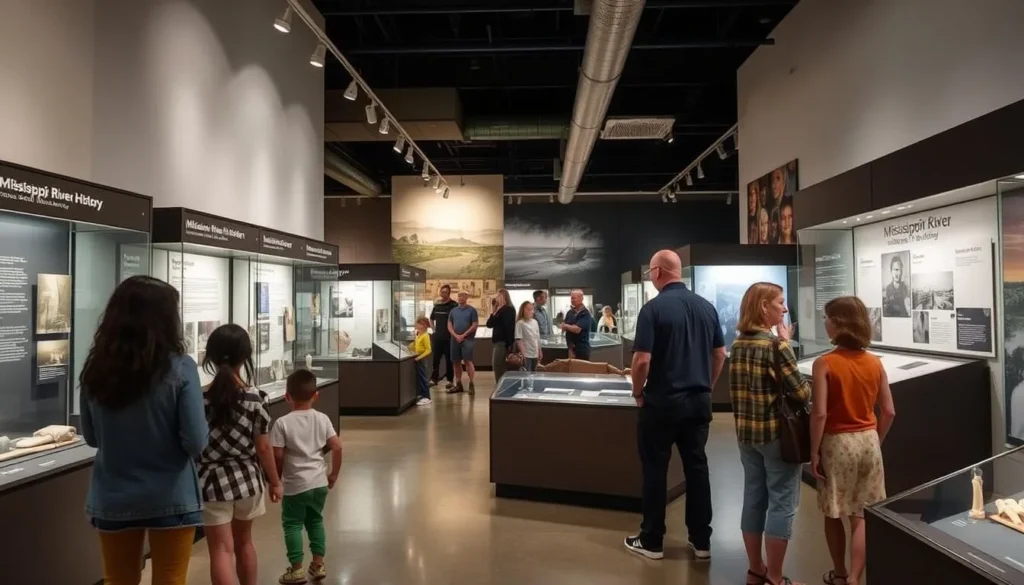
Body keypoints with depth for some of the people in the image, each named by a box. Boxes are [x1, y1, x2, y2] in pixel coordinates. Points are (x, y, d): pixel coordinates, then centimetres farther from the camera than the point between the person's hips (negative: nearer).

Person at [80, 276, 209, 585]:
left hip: (112, 500, 4)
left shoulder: (95, 368, -6)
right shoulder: (179, 368, -18)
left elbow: (91, 437, 6)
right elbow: (196, 443, -17)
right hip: (170, 499, -3)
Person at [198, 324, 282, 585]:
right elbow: (263, 447, -5)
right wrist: (275, 481, 7)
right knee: (244, 542, 21)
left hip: (213, 483, -2)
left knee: (221, 549, 3)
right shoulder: (255, 399, -10)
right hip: (247, 480, 2)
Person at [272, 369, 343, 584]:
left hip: (295, 484, -4)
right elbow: (337, 447, -4)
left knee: (292, 524, 10)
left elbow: (277, 456, -13)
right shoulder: (322, 419, -3)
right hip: (319, 482, 4)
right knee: (315, 521, 20)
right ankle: (318, 564, 25)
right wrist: (334, 474, 8)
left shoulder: (283, 423, -13)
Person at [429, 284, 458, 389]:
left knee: (449, 359, 2)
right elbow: (431, 318, 26)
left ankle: (450, 380, 9)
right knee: (435, 358, 8)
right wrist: (434, 328, 15)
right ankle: (434, 379, 16)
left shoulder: (454, 305, -8)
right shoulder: (437, 305, 10)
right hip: (437, 336, 5)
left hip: (449, 337, -5)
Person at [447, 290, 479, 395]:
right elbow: (449, 325, 9)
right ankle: (458, 385, 15)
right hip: (455, 339, 5)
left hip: (468, 339, -5)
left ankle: (471, 384, -10)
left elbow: (475, 325, -8)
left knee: (468, 361, -13)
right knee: (456, 362, 7)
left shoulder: (471, 310, -2)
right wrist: (456, 335, -7)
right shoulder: (453, 311, 12)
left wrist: (463, 335, -12)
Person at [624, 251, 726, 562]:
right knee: (697, 467, 12)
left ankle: (651, 541, 16)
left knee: (655, 469, 6)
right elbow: (720, 354, 10)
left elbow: (642, 360, -19)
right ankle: (701, 540, 20)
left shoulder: (653, 308, -15)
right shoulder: (707, 307, 3)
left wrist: (638, 393, -3)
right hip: (699, 400, 5)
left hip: (662, 401, -5)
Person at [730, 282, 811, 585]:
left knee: (754, 499, 15)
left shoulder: (738, 343, 5)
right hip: (777, 434, -7)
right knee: (781, 504, 4)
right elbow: (801, 393, -15)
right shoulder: (776, 344, -17)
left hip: (746, 433, 7)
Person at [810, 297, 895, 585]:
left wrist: (814, 452, -10)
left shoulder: (824, 363, -15)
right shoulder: (875, 363, -1)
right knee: (862, 516, 10)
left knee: (834, 514, 14)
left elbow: (820, 413, -19)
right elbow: (888, 412, 3)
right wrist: (876, 441, 17)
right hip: (868, 441, 4)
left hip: (837, 442, -4)